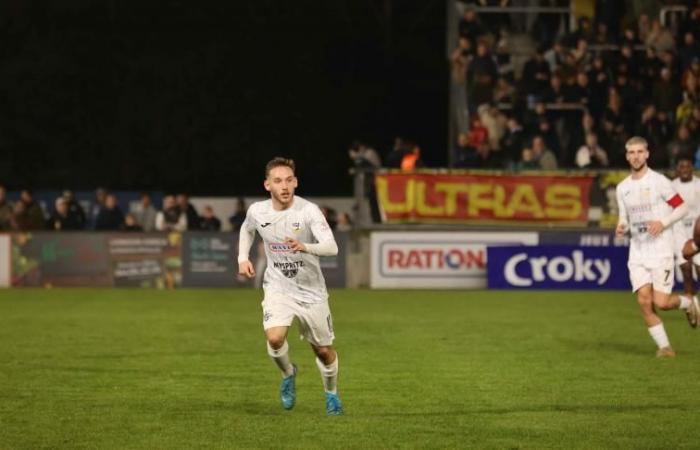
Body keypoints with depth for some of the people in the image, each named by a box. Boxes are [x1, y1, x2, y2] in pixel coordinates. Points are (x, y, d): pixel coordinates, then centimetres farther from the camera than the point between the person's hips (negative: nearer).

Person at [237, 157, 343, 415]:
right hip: (278, 288, 1)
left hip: (311, 291, -1)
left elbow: (332, 247, -33)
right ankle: (288, 375, 9)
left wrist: (304, 247, -51)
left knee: (324, 350, 9)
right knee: (274, 338, -24)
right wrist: (243, 258, 6)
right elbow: (247, 230, 19)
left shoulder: (308, 211, -20)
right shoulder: (257, 212, -8)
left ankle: (332, 395, 38)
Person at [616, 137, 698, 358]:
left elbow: (682, 207, -2)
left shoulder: (659, 181, -7)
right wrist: (622, 227, -5)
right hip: (637, 251, 4)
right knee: (644, 301, -8)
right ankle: (664, 346, 4)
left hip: (661, 250, -4)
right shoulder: (622, 188, 9)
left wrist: (663, 222, -17)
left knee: (661, 302, -12)